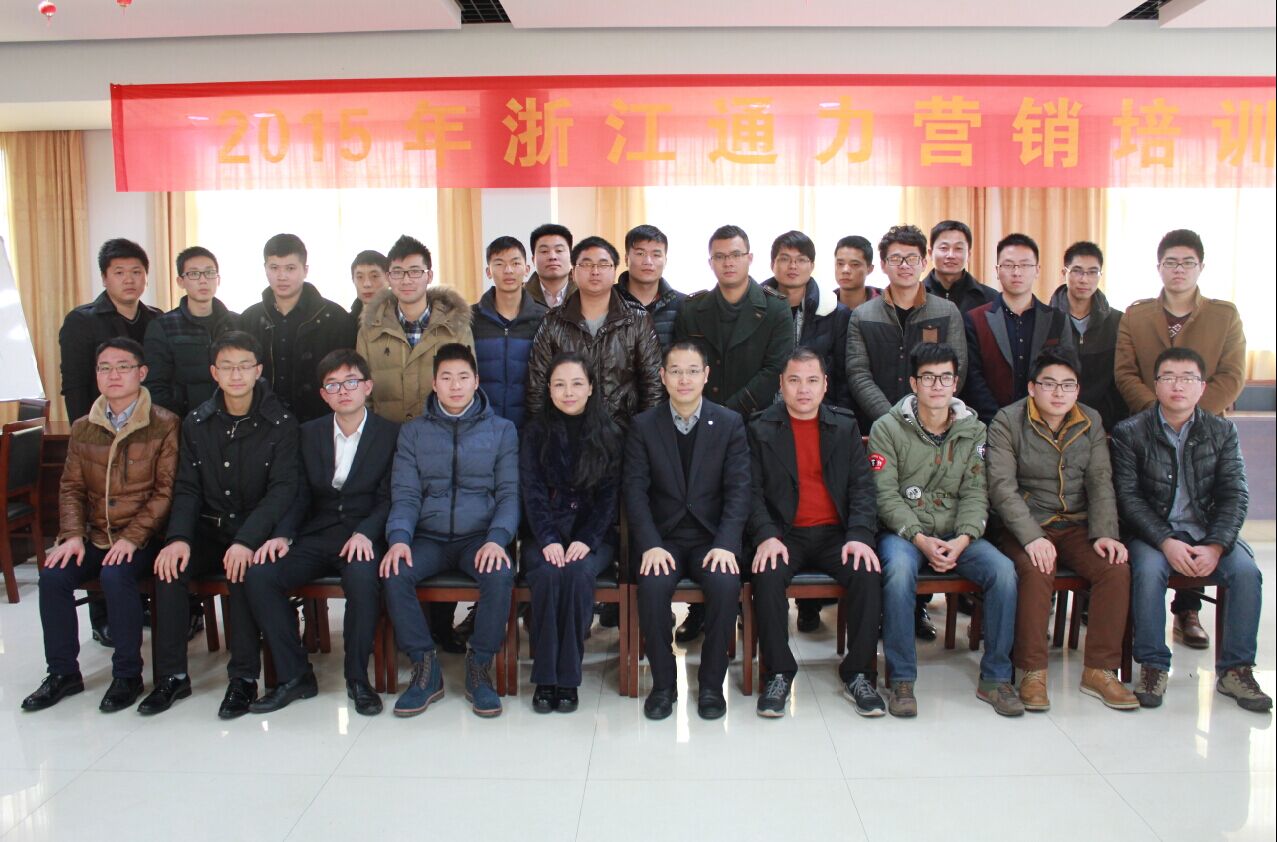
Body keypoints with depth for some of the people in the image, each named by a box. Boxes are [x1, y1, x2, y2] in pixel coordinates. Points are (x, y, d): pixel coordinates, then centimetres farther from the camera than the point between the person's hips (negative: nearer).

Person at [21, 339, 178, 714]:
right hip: (95, 537, 5)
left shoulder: (164, 425, -5)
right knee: (53, 574, -18)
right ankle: (63, 672, 0)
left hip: (142, 538, -5)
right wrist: (72, 535, -6)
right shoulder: (83, 429, 11)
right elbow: (71, 487, 11)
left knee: (115, 575, -31)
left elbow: (166, 490, -9)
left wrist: (131, 537, -18)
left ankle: (127, 675, -13)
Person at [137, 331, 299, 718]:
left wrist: (246, 541, -28)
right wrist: (178, 537, -16)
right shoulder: (197, 423, 7)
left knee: (242, 571, -32)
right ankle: (172, 675, -10)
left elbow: (282, 490, -13)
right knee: (168, 567, -22)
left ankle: (244, 676, -18)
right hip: (209, 529, 4)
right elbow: (187, 488, 4)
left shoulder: (280, 423, -5)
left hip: (256, 531, -4)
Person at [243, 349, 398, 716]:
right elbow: (300, 494, 9)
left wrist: (365, 533, -23)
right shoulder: (309, 433, 14)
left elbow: (388, 498, -5)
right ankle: (294, 675, -7)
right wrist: (282, 535, -9)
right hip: (316, 535, 4)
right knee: (258, 575, -21)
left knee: (362, 576, -36)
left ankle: (358, 678, -16)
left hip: (363, 537, -4)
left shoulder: (391, 434, 2)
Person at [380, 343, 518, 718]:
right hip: (428, 537, 2)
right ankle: (425, 667, -10)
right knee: (393, 574, -28)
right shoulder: (413, 432, 11)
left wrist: (496, 538, -18)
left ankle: (479, 667, -12)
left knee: (500, 575, -33)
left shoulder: (501, 430, 7)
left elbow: (509, 493, 0)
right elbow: (405, 494, 3)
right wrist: (399, 537, -16)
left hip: (479, 537, -1)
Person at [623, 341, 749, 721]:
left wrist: (725, 544, -17)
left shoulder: (730, 424, 4)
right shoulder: (643, 426, 4)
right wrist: (651, 545, -17)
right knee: (653, 586, -29)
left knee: (725, 584, -29)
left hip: (712, 537, 0)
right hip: (662, 537, 0)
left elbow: (738, 489, -3)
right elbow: (635, 490, -3)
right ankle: (663, 683, -9)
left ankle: (711, 683, -9)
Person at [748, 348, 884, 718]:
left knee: (867, 573, -25)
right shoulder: (761, 429, 6)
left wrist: (859, 535, -12)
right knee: (768, 575, -30)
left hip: (835, 533, 2)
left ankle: (858, 673, -9)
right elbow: (753, 492, 0)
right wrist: (766, 536, -18)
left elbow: (862, 486, 5)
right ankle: (778, 674, -13)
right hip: (785, 535, -1)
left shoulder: (845, 426, 12)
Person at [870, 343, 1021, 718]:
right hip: (902, 531, -3)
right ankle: (901, 679, -21)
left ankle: (995, 678, -6)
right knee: (899, 570, -36)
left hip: (956, 535, 4)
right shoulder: (888, 428, -2)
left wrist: (963, 539, -15)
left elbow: (975, 492, 2)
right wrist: (920, 539, -21)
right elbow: (885, 494, -9)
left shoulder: (973, 430, 9)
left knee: (1003, 569, -23)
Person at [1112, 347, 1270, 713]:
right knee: (1148, 570, -32)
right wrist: (1166, 542, -22)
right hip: (1153, 531, -2)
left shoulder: (1222, 431, 3)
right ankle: (1153, 666, -17)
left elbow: (1235, 495, -2)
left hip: (1209, 530, 3)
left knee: (1246, 571, -24)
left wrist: (1216, 545, -18)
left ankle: (1235, 669, -9)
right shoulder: (1130, 432, -4)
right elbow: (1128, 496, -9)